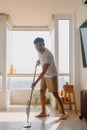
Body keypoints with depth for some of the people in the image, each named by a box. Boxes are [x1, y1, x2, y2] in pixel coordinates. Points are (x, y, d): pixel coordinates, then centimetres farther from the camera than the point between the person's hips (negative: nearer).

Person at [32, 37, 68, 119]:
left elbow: (44, 71, -33)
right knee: (42, 92, 5)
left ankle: (63, 113, 2)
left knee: (55, 94, -8)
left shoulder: (48, 55, -31)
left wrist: (35, 82, -35)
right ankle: (43, 112, 16)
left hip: (52, 75, -8)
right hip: (44, 75, 8)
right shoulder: (39, 51, -4)